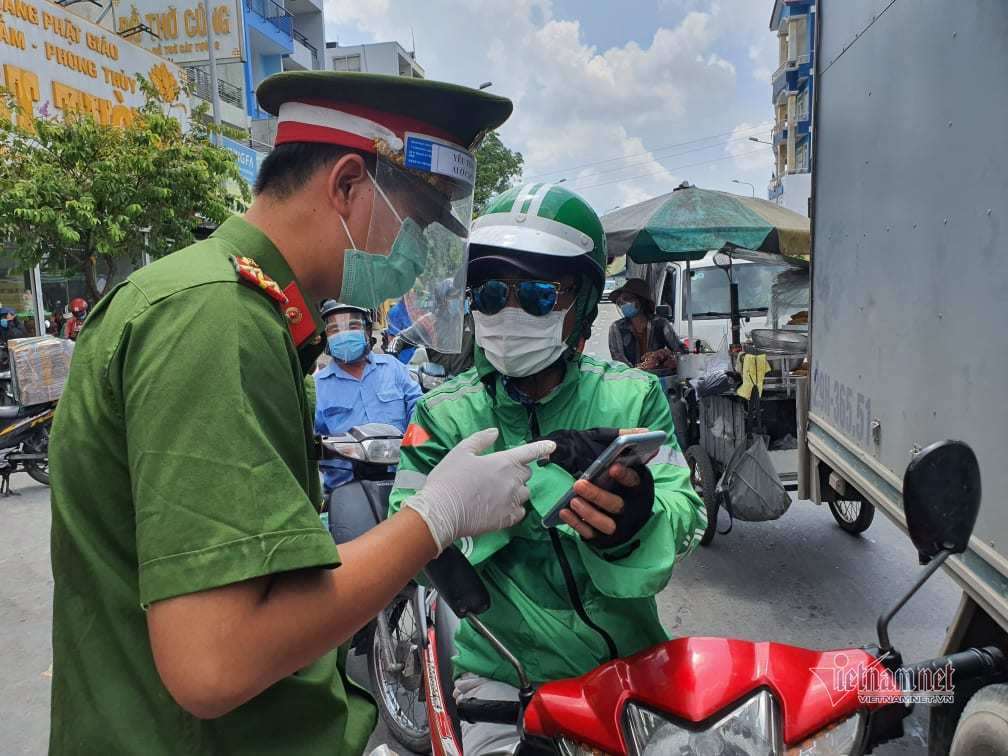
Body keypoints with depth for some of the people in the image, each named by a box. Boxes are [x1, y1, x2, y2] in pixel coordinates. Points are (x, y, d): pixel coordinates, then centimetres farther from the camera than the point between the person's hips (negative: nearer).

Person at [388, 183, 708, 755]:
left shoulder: (633, 396, -2)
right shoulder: (445, 414, -2)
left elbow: (683, 523, -12)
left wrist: (633, 523, -36)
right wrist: (535, 471, -26)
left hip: (631, 660, 2)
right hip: (506, 676, -1)